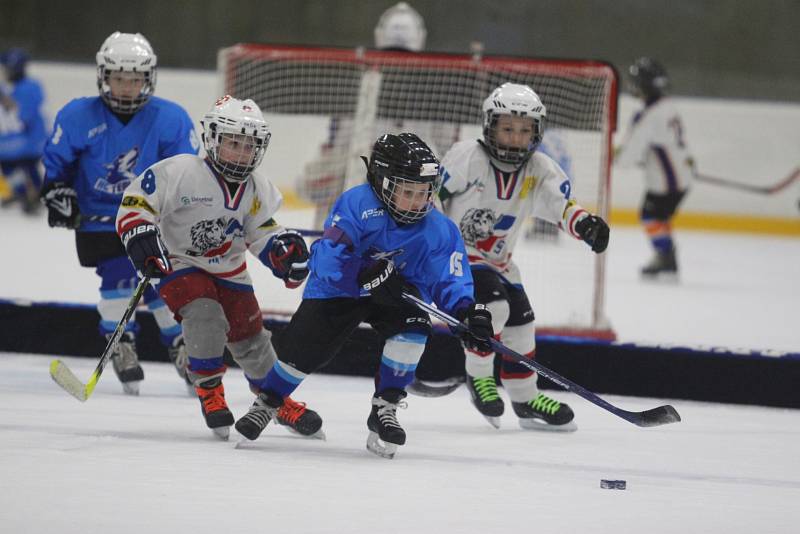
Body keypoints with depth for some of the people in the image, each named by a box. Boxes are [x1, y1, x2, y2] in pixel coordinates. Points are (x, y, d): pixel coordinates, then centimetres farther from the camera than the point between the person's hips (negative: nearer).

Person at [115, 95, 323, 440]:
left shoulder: (256, 193, -3)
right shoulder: (179, 173, -22)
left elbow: (262, 234, 6)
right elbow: (134, 203, -18)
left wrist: (284, 247, -15)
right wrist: (141, 239, -32)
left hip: (230, 272, 5)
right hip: (179, 265, -5)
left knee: (251, 340, 9)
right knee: (205, 315, -31)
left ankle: (280, 402, 31)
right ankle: (208, 390, -12)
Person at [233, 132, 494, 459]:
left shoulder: (438, 230, -16)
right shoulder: (356, 205, -26)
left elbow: (449, 280, -17)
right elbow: (328, 261, -31)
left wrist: (468, 312, -36)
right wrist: (369, 278, -43)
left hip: (395, 293, 2)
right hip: (338, 290, -2)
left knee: (413, 326, -26)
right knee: (304, 346, -10)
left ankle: (385, 408, -10)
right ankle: (267, 402, 21)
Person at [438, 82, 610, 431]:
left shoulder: (539, 170, -5)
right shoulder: (468, 158, -19)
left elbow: (561, 205, -15)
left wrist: (585, 224, -36)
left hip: (496, 260, 7)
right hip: (453, 251, -7)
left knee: (520, 322, 7)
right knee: (493, 305, -26)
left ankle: (525, 398, 23)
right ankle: (477, 375, -5)